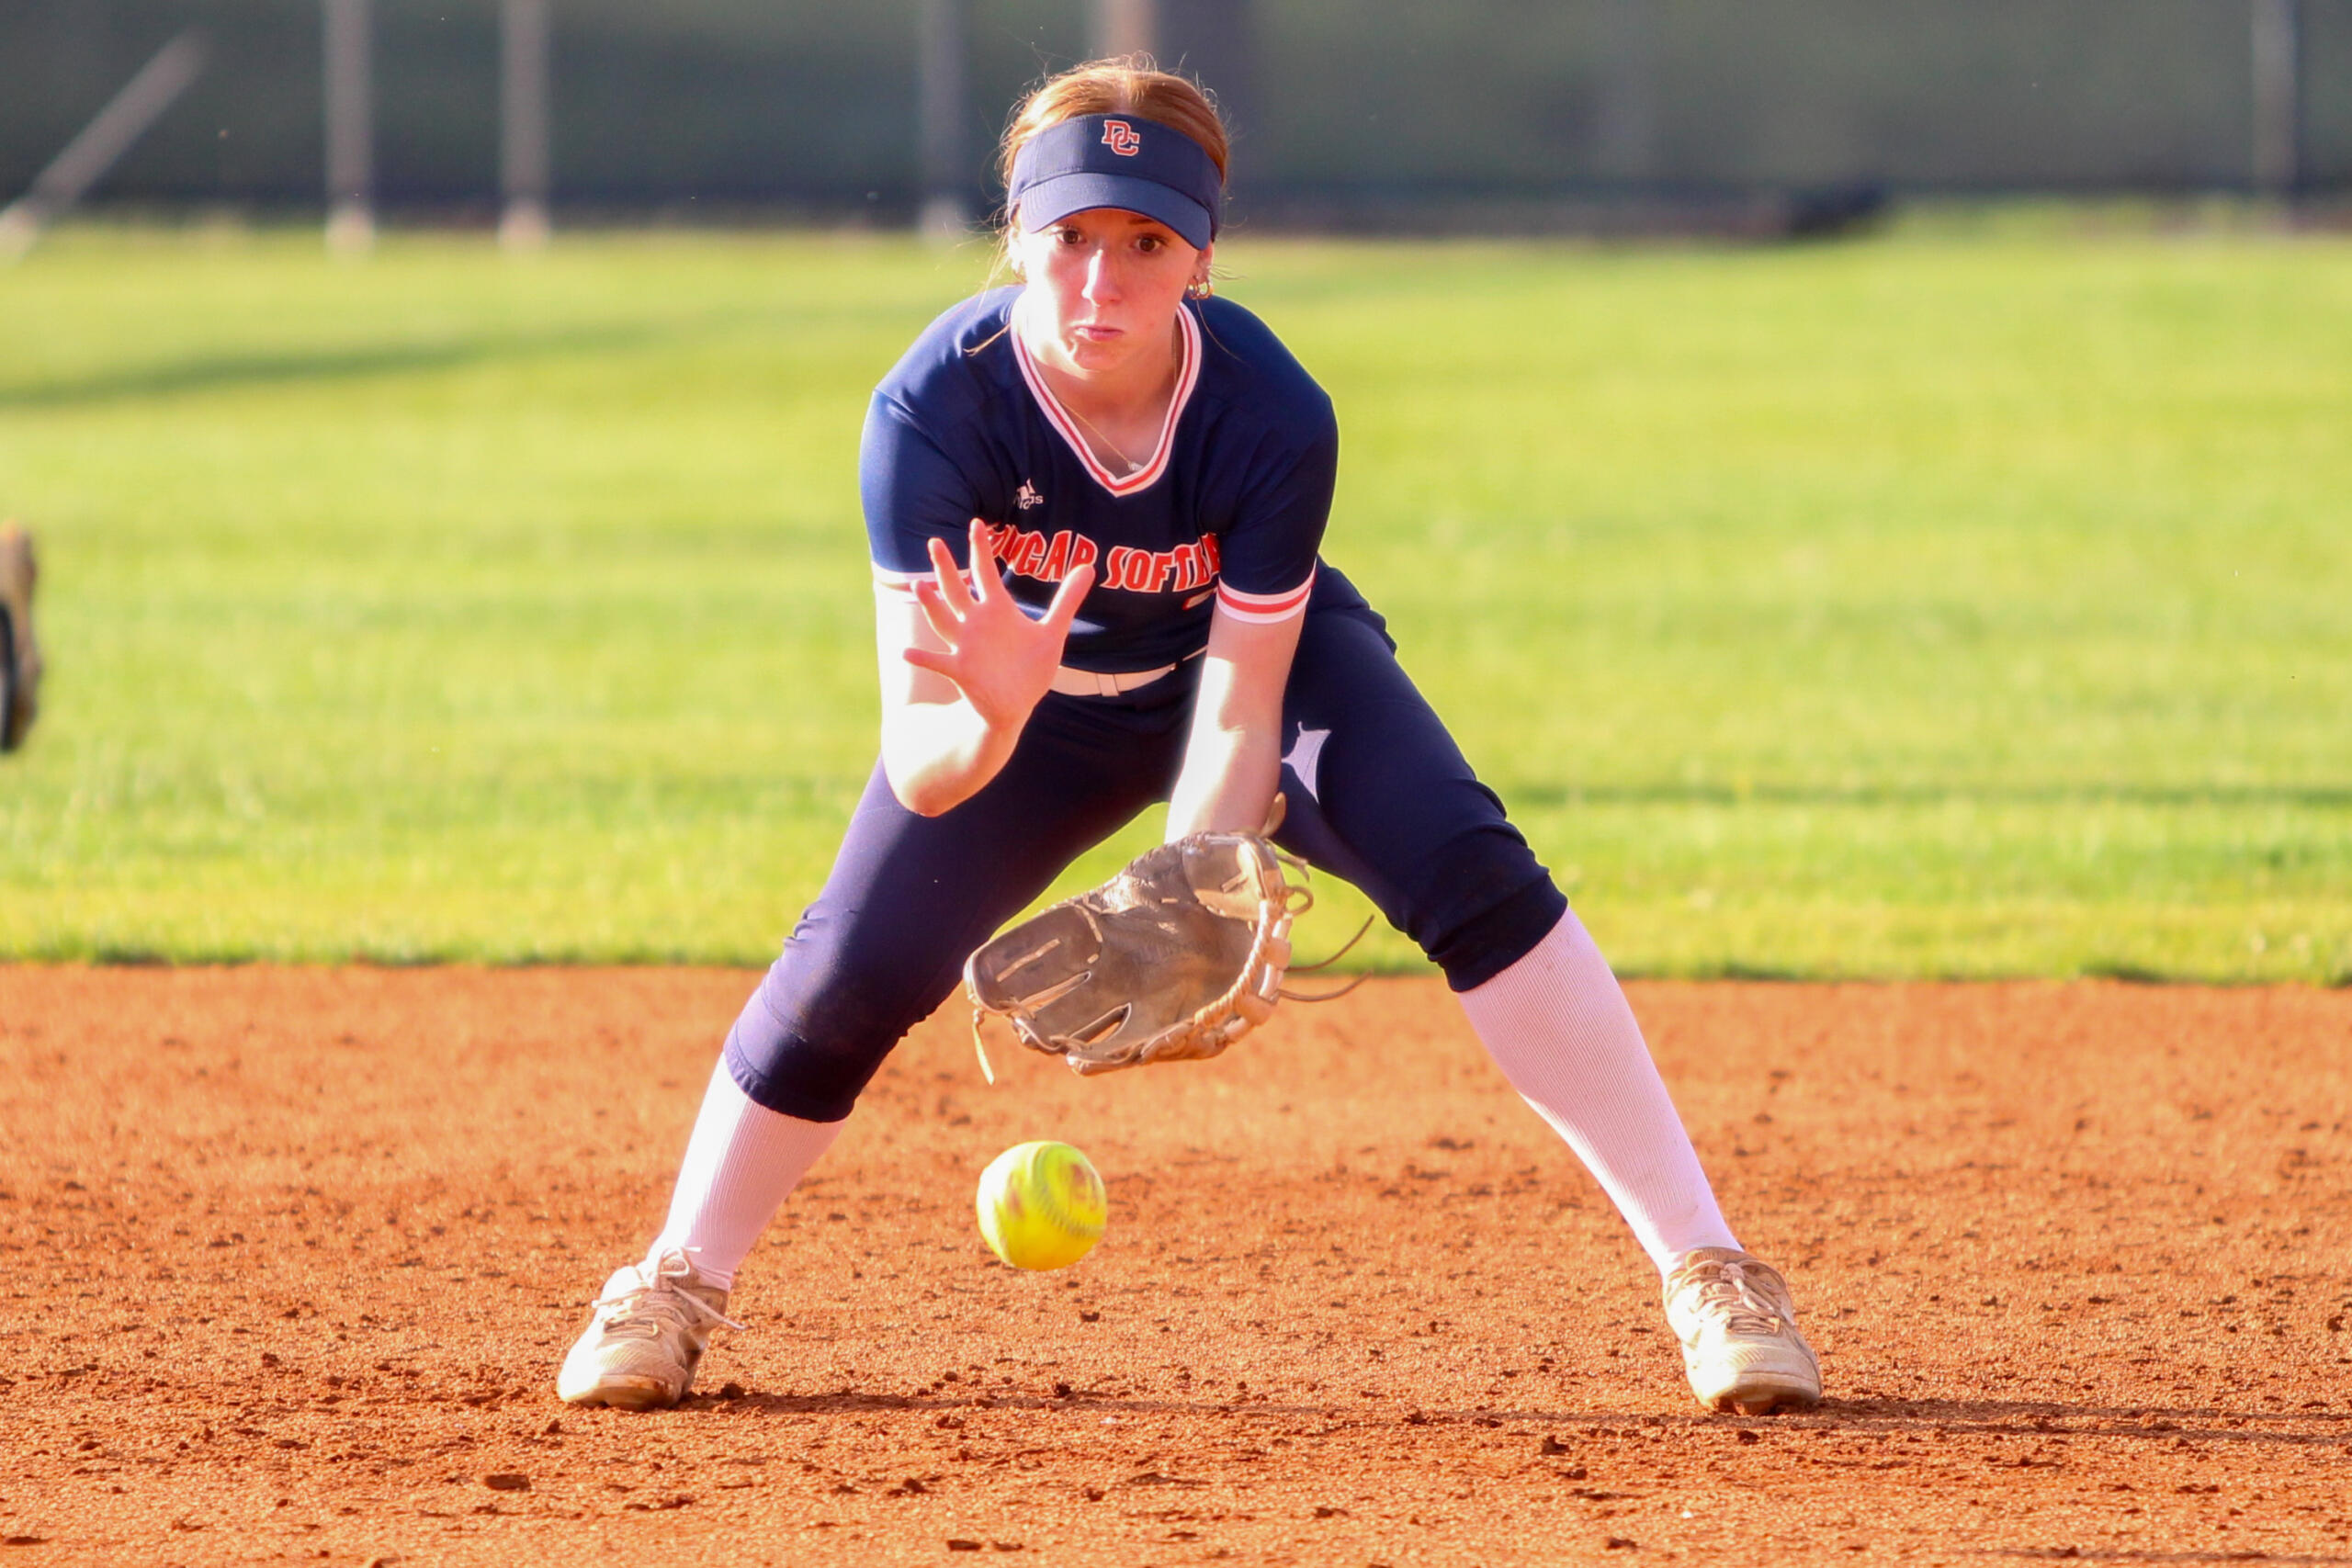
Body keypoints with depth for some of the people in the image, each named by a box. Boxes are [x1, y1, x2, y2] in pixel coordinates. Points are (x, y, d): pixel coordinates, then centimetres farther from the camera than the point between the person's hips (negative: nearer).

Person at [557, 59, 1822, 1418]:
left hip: (1265, 652, -1)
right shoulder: (936, 409, -35)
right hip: (1040, 685, 1)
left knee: (1465, 869, -24)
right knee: (853, 974, -11)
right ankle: (676, 1287, 16)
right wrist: (990, 718, -62)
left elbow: (1239, 710, -29)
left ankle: (1706, 1268, -22)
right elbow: (918, 767, -38)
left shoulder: (1275, 420, -34)